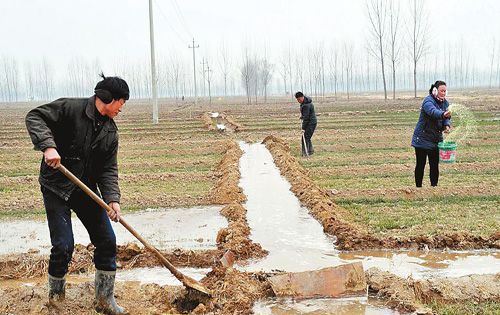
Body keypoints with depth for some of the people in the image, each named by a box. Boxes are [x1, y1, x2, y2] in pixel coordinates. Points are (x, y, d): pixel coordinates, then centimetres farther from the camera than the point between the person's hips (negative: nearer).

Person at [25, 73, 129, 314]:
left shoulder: (110, 131, 4)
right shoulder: (71, 108, -13)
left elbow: (108, 169, 0)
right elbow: (35, 117, -17)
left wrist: (112, 198, -15)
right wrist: (48, 145, -33)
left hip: (87, 190, 6)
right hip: (56, 188, -6)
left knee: (107, 241, 3)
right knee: (63, 246, -7)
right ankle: (56, 292, 23)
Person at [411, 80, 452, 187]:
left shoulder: (445, 102, 7)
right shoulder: (428, 101, -17)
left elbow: (446, 117, 6)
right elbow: (433, 112, -37)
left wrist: (447, 125, -17)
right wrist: (443, 114, -58)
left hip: (436, 139, 6)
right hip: (423, 139, -6)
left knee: (435, 165, 6)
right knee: (421, 164, 1)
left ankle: (434, 186, 15)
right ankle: (418, 186, 10)